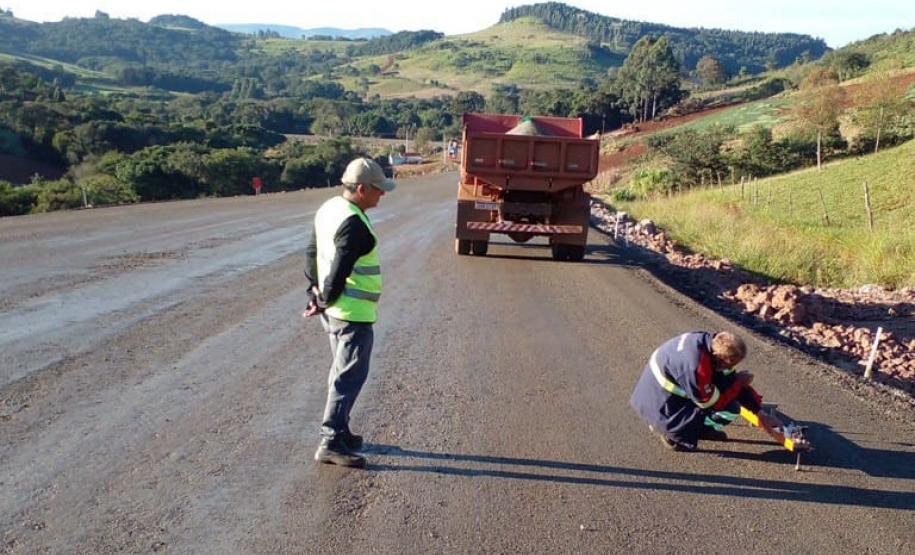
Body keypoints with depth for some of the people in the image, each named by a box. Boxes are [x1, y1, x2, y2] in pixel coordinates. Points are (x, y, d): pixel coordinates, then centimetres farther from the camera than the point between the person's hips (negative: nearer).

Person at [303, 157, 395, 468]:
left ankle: (339, 432, 30)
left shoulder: (329, 208, 8)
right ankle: (331, 442, 2)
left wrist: (315, 291, 13)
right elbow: (339, 271, -23)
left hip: (334, 310, 10)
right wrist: (324, 302, -10)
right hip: (352, 313, -10)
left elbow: (312, 252, 15)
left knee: (343, 371, 19)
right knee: (350, 376, -2)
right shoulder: (354, 225, -22)